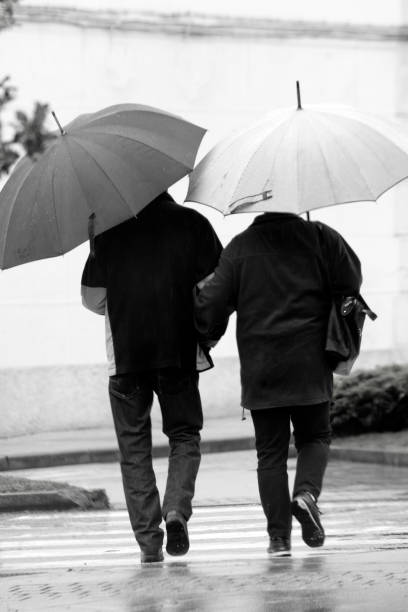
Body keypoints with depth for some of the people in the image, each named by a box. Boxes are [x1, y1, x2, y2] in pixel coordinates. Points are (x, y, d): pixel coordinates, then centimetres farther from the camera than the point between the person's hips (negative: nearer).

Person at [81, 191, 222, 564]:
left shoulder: (110, 231, 2)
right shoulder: (192, 223, 1)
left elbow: (92, 298, 4)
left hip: (125, 353, 0)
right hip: (181, 351, 0)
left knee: (134, 447, 8)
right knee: (185, 436, 15)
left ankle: (149, 543, 2)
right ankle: (177, 509, -10)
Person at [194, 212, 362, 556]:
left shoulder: (240, 247, 0)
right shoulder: (320, 237, 0)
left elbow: (212, 304, -3)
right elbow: (351, 281, 1)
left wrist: (206, 336, 15)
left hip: (260, 370, 0)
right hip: (310, 364, 0)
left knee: (270, 452, 6)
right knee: (314, 436, 17)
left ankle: (279, 536, 0)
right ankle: (307, 490, -12)